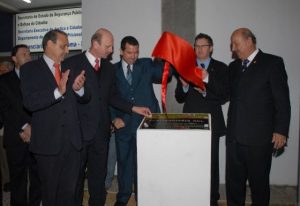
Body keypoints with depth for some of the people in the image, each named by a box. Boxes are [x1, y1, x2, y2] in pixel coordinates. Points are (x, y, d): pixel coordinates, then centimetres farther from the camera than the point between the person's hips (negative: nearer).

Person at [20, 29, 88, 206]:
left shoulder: (70, 69, 9)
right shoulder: (30, 69, -3)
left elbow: (85, 99, 10)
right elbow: (30, 102, -16)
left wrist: (79, 89, -13)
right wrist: (58, 91, -30)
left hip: (73, 139, 3)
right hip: (48, 140, -3)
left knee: (69, 190, 13)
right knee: (50, 190, 15)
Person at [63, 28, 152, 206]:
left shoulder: (109, 67, 10)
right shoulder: (72, 63, -5)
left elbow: (112, 96, 12)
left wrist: (133, 108, 3)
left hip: (101, 130, 4)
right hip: (79, 130, -4)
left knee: (99, 175, 14)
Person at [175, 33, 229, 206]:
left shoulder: (221, 68, 3)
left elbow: (224, 97, -6)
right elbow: (179, 99, 5)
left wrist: (208, 80, -17)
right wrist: (184, 86, -16)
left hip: (211, 123, -1)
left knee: (211, 162, 5)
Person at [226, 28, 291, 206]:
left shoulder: (272, 63, -2)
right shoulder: (234, 66, 16)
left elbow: (282, 100, -6)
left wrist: (281, 131, -10)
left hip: (259, 138, -5)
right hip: (234, 137, 5)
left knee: (259, 182, 10)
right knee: (233, 183, 12)